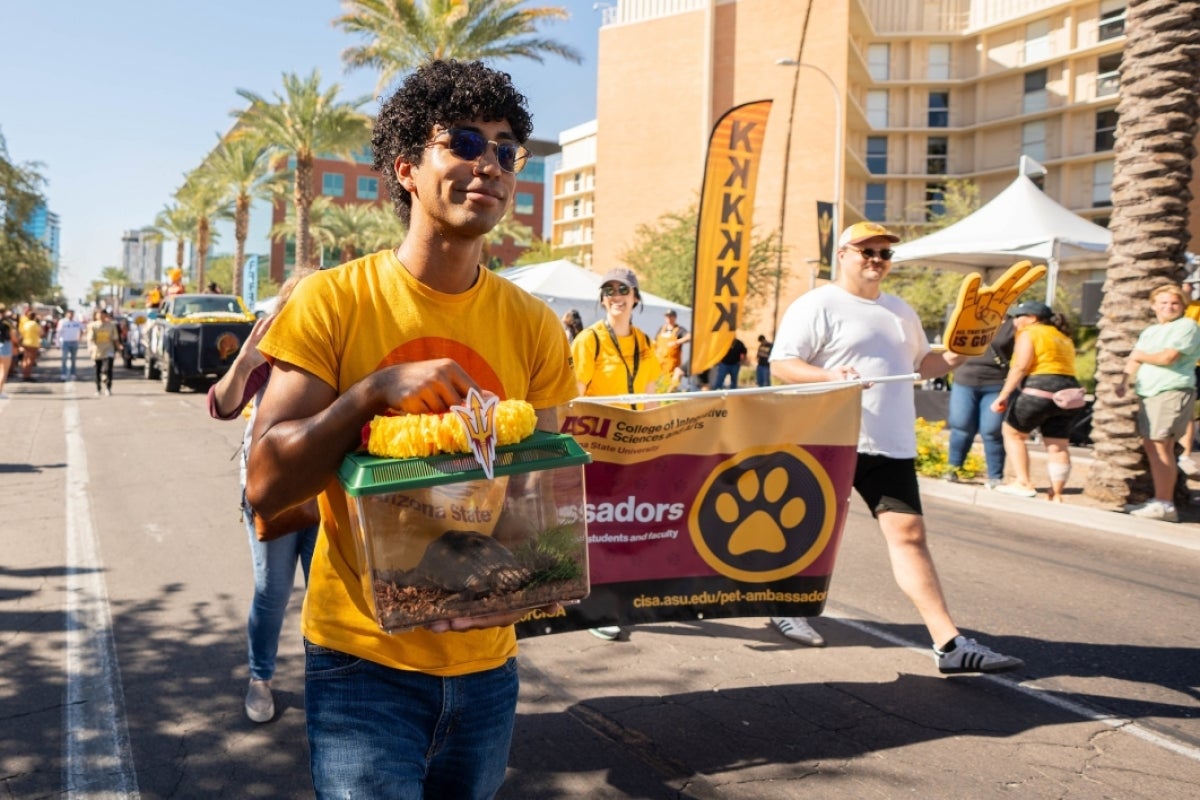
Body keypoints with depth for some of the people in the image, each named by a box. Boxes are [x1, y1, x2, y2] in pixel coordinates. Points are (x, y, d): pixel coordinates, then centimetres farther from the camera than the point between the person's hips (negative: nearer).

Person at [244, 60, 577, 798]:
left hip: (486, 654, 4)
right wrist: (376, 390, -26)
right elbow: (266, 485, -13)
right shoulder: (333, 300, -9)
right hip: (363, 654, -3)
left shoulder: (534, 326, -1)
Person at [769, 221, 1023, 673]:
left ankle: (949, 644, -4)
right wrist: (829, 376, -27)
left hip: (891, 447, 5)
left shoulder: (901, 312, 20)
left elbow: (921, 363, 30)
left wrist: (952, 358, 9)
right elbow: (780, 365, -11)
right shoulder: (817, 306, -4)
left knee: (909, 534, -2)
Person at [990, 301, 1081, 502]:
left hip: (1040, 391, -8)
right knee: (1058, 446, 7)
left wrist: (1003, 395, -14)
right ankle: (1056, 495, 7)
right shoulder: (1063, 337, 25)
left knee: (1012, 432, 9)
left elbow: (1020, 367, -12)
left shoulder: (1029, 333, -2)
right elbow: (1064, 368, 19)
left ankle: (1024, 483, 3)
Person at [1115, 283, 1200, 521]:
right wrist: (1124, 382, -3)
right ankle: (1159, 500, 13)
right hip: (1148, 393, 8)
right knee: (1150, 446, 7)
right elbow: (1135, 359, 15)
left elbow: (1168, 357, -15)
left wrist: (1141, 356, 3)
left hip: (1172, 392, -8)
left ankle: (1165, 505, -9)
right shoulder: (1149, 332, 22)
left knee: (1161, 446, -11)